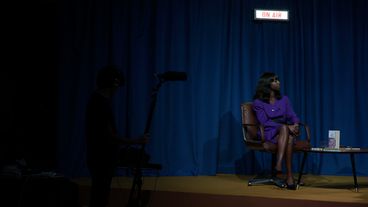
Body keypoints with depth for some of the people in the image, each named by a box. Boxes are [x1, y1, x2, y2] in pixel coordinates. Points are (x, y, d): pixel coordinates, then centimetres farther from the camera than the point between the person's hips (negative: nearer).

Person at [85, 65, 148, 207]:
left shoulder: (97, 100, 11)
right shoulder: (102, 103, -19)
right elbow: (109, 136, -21)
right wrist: (137, 141, -17)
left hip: (101, 158, 10)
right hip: (102, 160, -10)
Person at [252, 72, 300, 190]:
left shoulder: (284, 100, 15)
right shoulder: (258, 102, 0)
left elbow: (292, 116, 7)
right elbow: (265, 122, -10)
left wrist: (295, 124, -19)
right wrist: (286, 127, -21)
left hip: (284, 131, 3)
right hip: (269, 133, -3)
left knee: (289, 137, -35)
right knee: (284, 129, -36)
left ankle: (278, 166, -47)